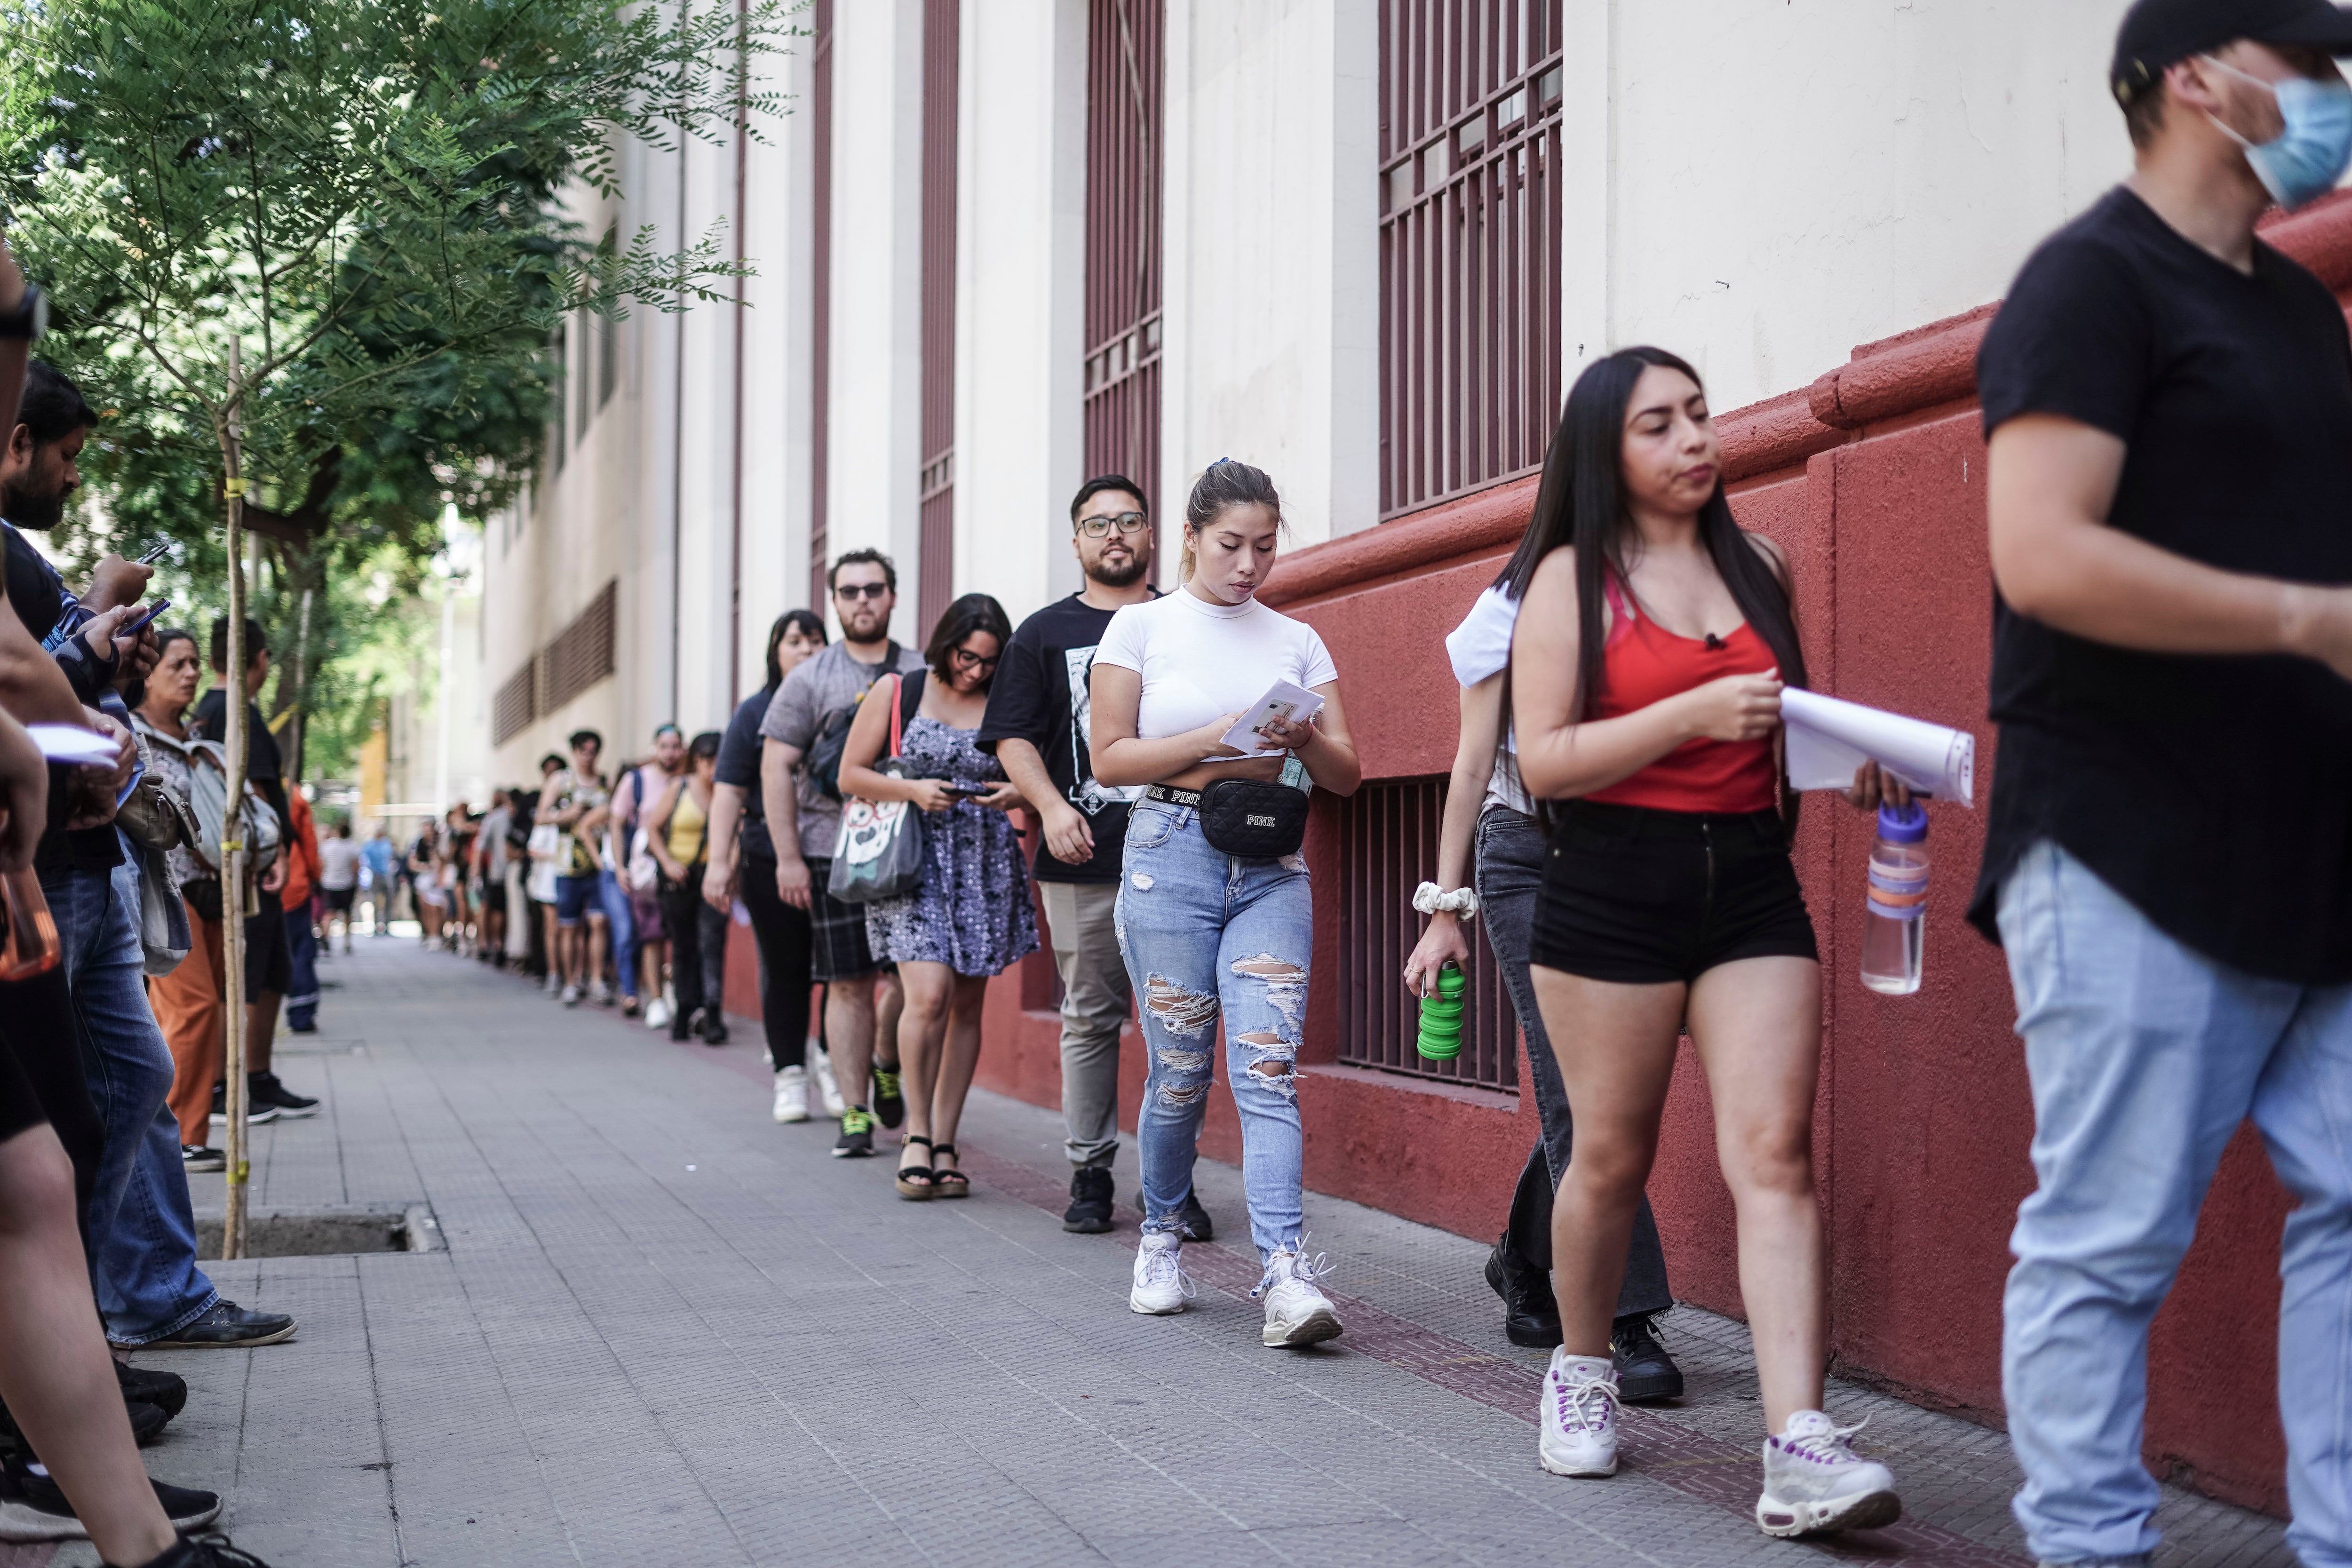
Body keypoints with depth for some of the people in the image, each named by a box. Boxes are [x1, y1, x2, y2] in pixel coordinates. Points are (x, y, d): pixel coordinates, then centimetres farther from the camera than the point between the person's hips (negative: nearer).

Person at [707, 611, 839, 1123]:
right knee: (784, 971, 3)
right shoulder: (755, 713, 7)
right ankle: (790, 1075, 11)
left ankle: (830, 1060, 15)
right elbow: (730, 791, 4)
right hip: (770, 863, 0)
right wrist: (720, 862, -5)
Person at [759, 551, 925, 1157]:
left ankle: (886, 1066, 26)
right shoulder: (811, 679, 5)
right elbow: (776, 769, 2)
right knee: (849, 983, 1)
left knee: (907, 977, -4)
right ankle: (855, 1114, 7)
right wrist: (787, 856, -5)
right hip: (834, 850, -1)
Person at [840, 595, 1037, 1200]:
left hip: (986, 864, 3)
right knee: (929, 994, -17)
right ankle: (917, 1134, -3)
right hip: (915, 860, -3)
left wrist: (1016, 795, -8)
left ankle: (944, 1145, 12)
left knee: (967, 1005, 4)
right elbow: (850, 775, 4)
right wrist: (913, 790, -12)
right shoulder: (895, 692, 4)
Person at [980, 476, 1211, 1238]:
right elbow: (1013, 737, 6)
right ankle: (1090, 1173, 12)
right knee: (1091, 1018, 4)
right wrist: (1051, 806, -11)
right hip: (1083, 860, 0)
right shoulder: (1046, 633, 11)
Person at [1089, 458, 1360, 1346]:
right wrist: (1216, 743, -13)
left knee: (1268, 1067, -11)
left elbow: (1346, 776, 10)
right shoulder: (1142, 628, 5)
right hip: (1171, 859, -1)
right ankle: (1162, 1239, 26)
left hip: (1272, 870, 2)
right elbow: (1109, 757, -2)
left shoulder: (1297, 641, 12)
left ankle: (1286, 1274, -20)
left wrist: (1304, 742, -11)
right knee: (1179, 1073, 2)